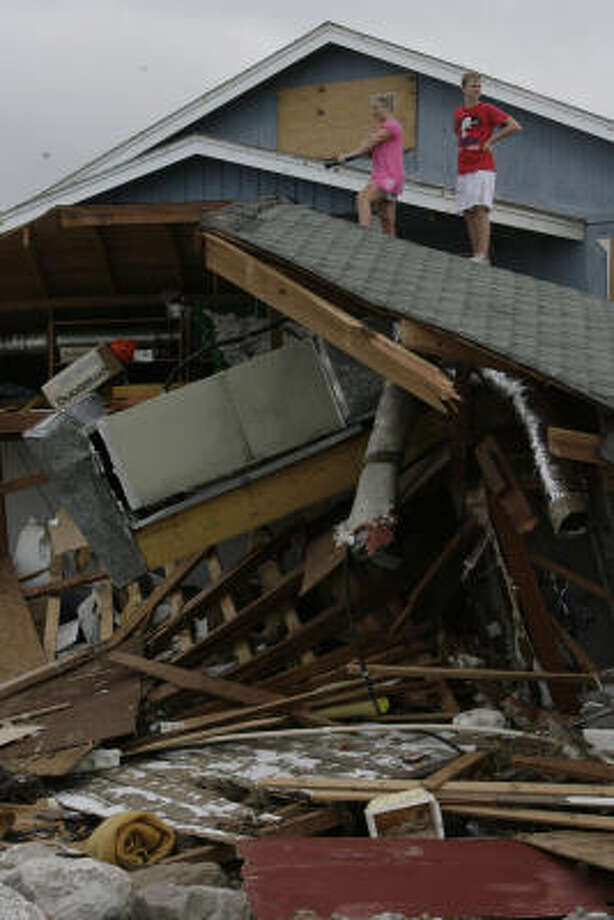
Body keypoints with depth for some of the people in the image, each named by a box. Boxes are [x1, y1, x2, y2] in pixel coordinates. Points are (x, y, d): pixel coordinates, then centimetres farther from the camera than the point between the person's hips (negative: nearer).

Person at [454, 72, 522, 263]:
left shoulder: (487, 109, -1)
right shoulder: (458, 113, 15)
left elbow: (515, 126, -6)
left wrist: (491, 140, -6)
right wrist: (461, 148, 15)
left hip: (483, 167, -6)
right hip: (464, 169, 6)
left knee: (481, 209, -15)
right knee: (468, 213, 3)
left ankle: (483, 254, -22)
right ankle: (476, 254, 6)